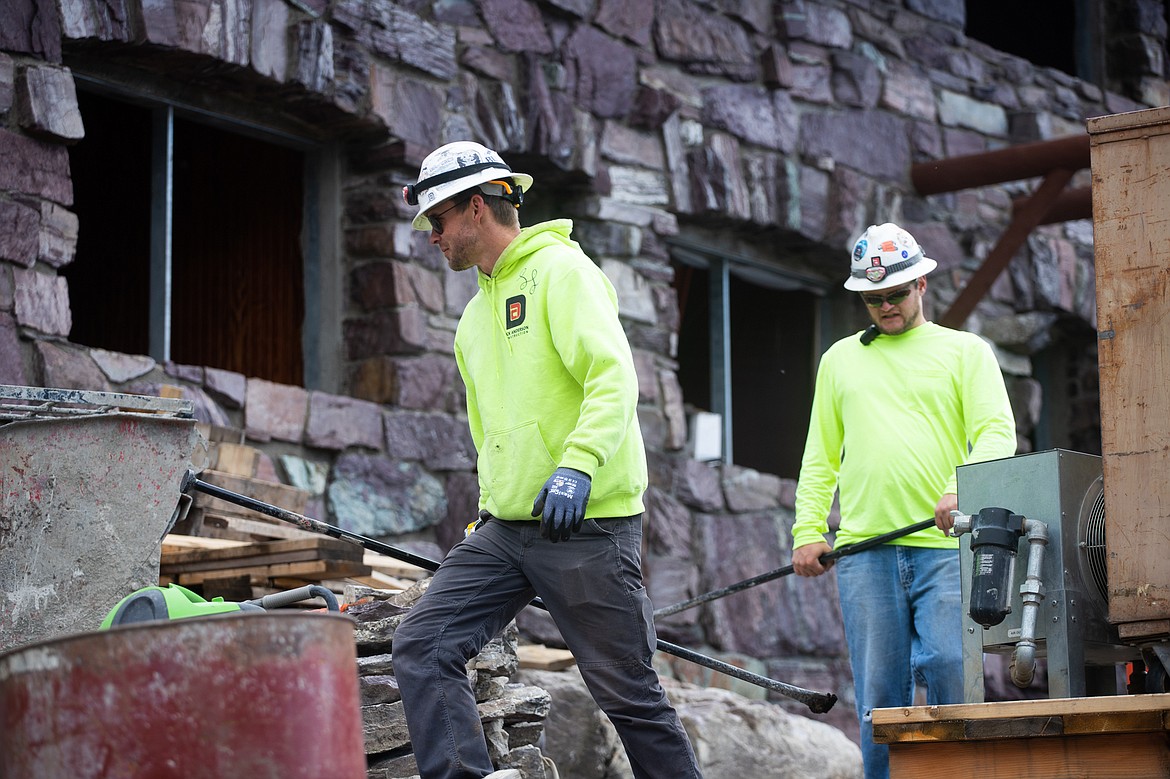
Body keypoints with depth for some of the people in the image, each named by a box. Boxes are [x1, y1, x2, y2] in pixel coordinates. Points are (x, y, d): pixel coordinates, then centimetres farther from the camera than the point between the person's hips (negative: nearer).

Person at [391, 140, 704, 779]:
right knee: (421, 647, -9)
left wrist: (577, 466, -30)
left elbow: (614, 378, -18)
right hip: (506, 528, 8)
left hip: (588, 521, -8)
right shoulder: (474, 318, 21)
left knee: (628, 692, -3)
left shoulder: (560, 269, -6)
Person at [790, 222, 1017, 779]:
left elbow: (998, 433, -1)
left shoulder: (965, 351, 11)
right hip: (864, 549, 2)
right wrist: (808, 531, 7)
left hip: (944, 546, -2)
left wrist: (964, 489, -20)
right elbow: (821, 457, 20)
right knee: (879, 691, -1)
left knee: (949, 667, -15)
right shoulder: (840, 359, 20)